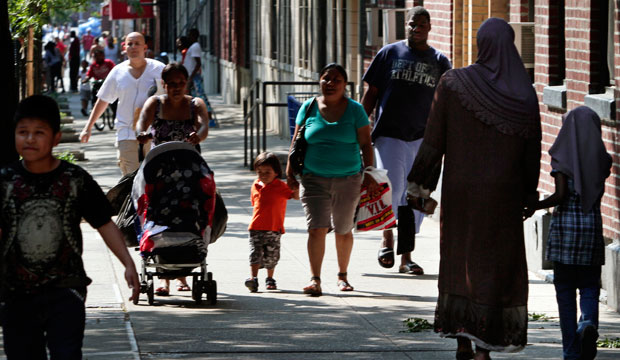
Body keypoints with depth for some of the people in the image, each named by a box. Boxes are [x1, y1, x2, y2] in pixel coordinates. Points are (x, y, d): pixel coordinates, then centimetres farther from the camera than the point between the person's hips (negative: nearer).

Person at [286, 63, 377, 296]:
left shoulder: (354, 110, 1)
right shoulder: (309, 108, 3)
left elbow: (366, 144, 2)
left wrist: (370, 175, -6)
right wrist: (290, 173, 4)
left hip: (348, 180, 0)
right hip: (314, 179, 0)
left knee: (343, 231, 11)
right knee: (316, 229, -13)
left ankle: (342, 275, 29)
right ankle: (315, 279, -14)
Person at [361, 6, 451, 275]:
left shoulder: (439, 62, 8)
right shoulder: (389, 54, 6)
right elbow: (371, 94, 8)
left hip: (422, 138, 2)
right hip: (389, 135, -2)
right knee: (391, 188, -15)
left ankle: (406, 258, 11)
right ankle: (387, 240, 10)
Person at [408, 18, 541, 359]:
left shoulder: (451, 83, -8)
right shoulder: (524, 94, -6)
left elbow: (434, 139, -7)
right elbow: (532, 152, -1)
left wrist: (420, 184, 1)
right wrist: (529, 196, 10)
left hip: (459, 190, 1)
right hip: (502, 195, -1)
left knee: (459, 259, 17)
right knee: (495, 267, 6)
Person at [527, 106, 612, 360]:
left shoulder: (561, 156, -6)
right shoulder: (601, 158, 4)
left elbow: (560, 195, -13)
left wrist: (535, 206, 0)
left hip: (565, 225, -2)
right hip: (592, 225, 2)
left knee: (565, 290, 4)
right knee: (589, 287, 8)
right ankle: (588, 323, -24)